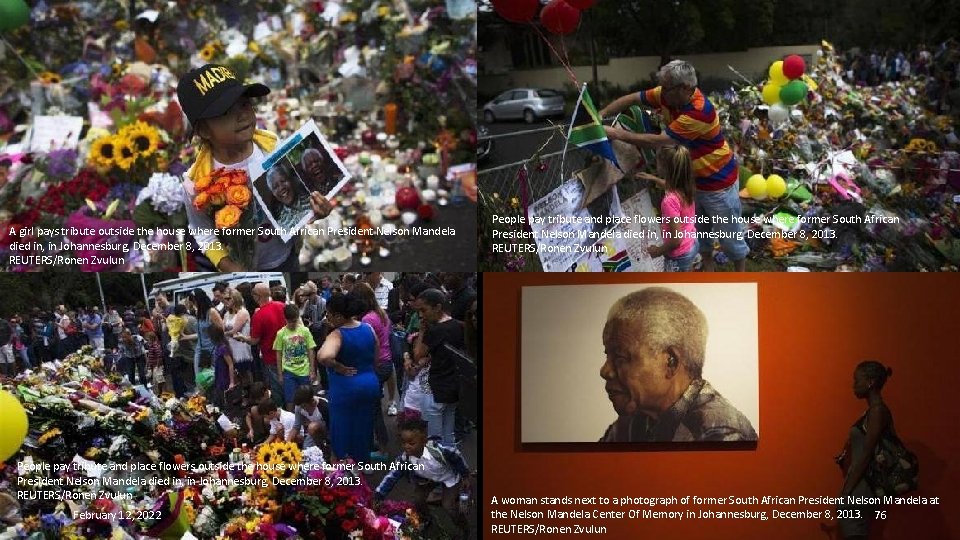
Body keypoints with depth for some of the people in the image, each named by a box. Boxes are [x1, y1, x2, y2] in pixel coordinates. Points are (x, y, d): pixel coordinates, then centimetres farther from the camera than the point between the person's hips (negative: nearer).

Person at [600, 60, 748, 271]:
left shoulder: (699, 112, -36)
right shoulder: (668, 95, -13)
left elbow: (659, 141, -34)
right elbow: (632, 99, -2)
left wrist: (619, 134, -29)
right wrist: (601, 116, -13)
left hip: (717, 180, -8)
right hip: (691, 178, 8)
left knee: (729, 234, 9)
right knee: (698, 230, 21)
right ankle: (708, 268, 40)